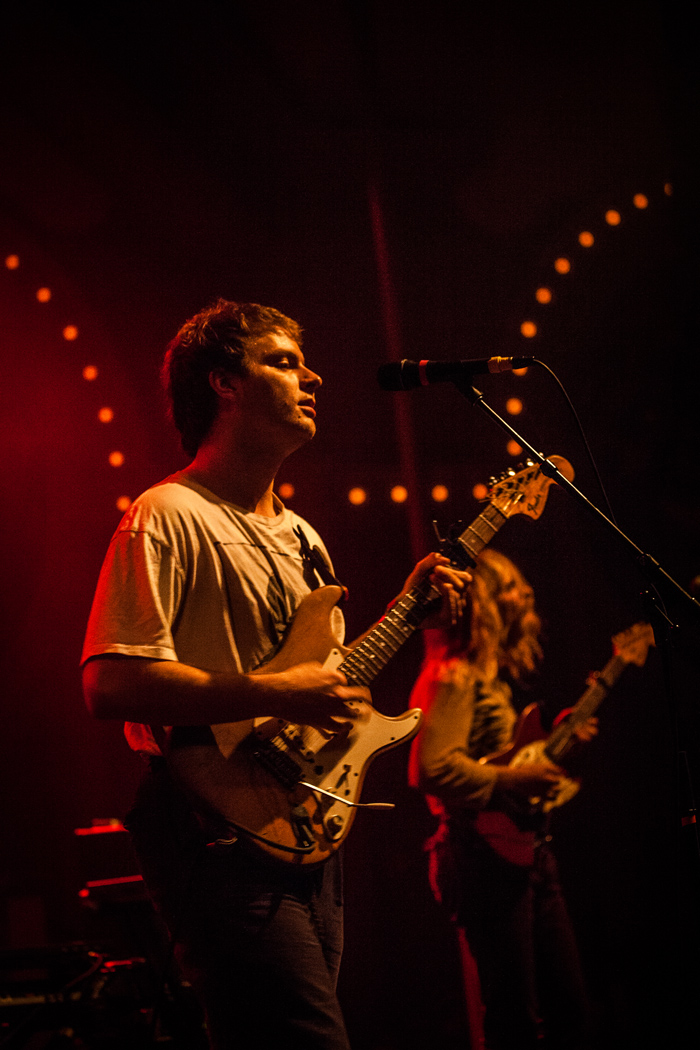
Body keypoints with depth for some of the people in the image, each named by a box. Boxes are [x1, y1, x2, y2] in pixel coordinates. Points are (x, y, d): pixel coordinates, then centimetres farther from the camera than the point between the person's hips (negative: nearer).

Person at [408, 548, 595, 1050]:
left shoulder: (492, 678, 18)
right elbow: (435, 769, -25)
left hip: (528, 854, 10)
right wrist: (514, 780, -21)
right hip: (491, 857, -10)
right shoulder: (456, 677, -12)